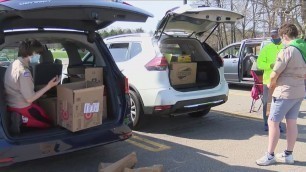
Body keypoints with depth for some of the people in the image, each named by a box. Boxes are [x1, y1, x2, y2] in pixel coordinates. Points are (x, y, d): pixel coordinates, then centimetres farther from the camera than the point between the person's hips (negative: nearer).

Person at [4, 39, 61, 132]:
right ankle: (22, 121, -3)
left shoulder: (13, 64, 3)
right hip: (21, 108, -9)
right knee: (50, 122, 6)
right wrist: (49, 86, -22)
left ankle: (18, 119, 11)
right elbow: (29, 99, -24)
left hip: (11, 104, 9)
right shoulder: (23, 71, -26)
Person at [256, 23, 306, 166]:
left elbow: (274, 75, -16)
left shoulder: (287, 51, -18)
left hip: (285, 92, -8)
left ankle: (270, 156, 6)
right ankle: (288, 155, 21)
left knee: (273, 122, 0)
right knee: (291, 123, 13)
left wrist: (271, 83, 2)